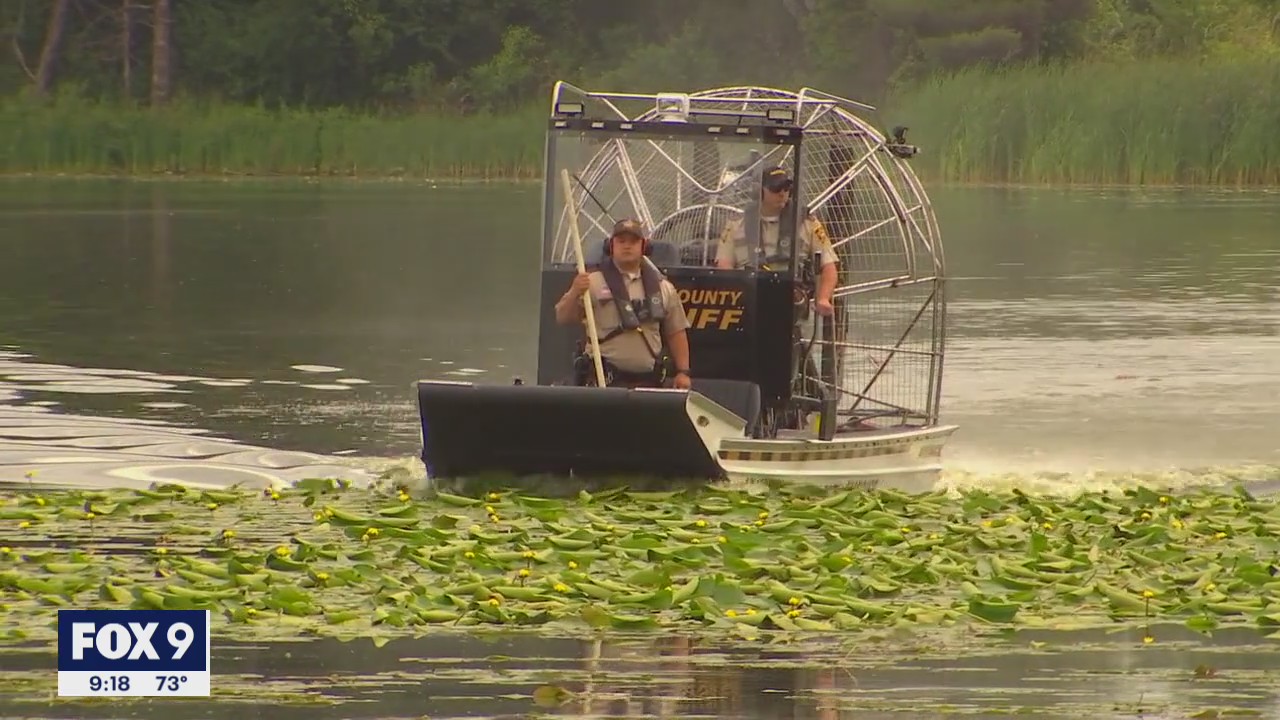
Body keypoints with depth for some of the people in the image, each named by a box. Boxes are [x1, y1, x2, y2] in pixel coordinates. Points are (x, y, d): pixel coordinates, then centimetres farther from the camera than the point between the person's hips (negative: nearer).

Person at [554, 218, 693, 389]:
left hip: (649, 381, 4)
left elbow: (676, 333, 14)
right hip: (605, 381, -4)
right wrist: (575, 293, -26)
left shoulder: (663, 288, 11)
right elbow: (563, 318, -6)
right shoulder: (593, 283, 0)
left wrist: (683, 372, 5)